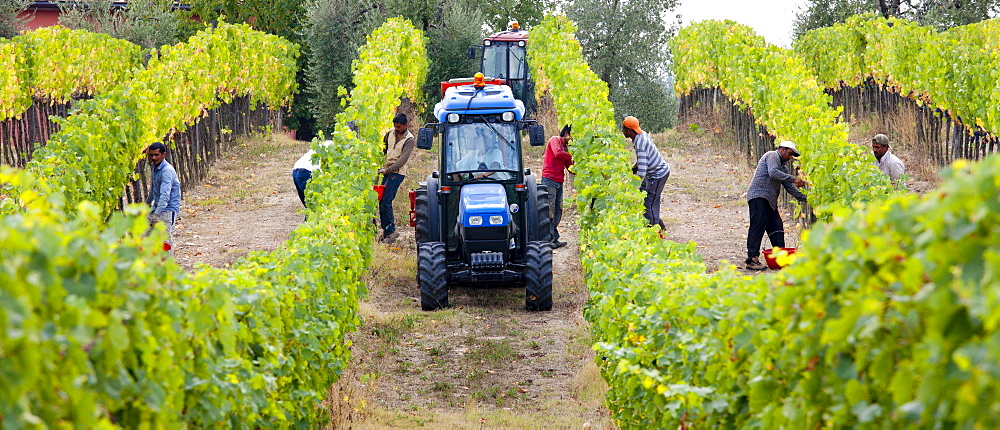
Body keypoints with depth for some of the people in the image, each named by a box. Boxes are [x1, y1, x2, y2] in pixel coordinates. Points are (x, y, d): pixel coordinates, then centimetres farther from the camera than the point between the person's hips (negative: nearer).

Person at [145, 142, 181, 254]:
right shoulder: (154, 166, 7)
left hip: (167, 210, -9)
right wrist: (147, 203, 37)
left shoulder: (167, 171, -22)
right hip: (156, 207, 9)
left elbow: (165, 195, -32)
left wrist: (157, 213, -40)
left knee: (165, 240, -12)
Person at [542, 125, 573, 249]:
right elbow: (557, 154, -22)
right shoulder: (554, 140, -2)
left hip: (559, 182, 9)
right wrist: (572, 157, -12)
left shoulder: (566, 147, 21)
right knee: (550, 210, -10)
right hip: (549, 180, -9)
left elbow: (570, 168, 20)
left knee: (558, 211, 7)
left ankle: (554, 239, 9)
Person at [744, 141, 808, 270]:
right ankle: (752, 259, -16)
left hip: (770, 201, 10)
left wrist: (804, 198, 22)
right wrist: (793, 179, -19)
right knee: (757, 227, -13)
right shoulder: (772, 156, -2)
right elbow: (773, 173, -20)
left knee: (777, 229, 6)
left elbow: (789, 187, 28)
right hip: (759, 196, -10)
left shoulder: (783, 166, 28)